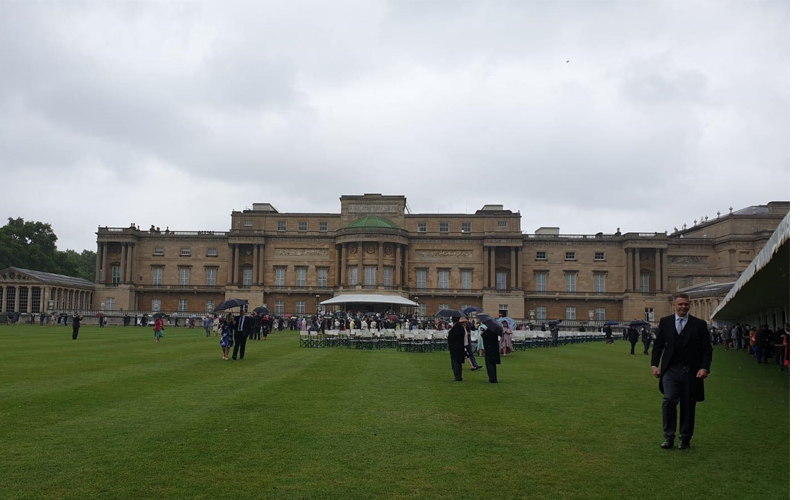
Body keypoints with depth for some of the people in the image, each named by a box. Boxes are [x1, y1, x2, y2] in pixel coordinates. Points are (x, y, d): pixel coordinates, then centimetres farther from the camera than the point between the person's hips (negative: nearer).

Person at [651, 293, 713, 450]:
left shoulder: (700, 324, 5)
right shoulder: (665, 322, 8)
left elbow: (706, 349, 3)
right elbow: (658, 345, 10)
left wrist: (704, 367, -10)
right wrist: (654, 364, -1)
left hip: (691, 371, 0)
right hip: (670, 369, 0)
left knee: (688, 405, 6)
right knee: (669, 400, -13)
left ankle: (685, 439, 18)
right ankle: (669, 437, -2)